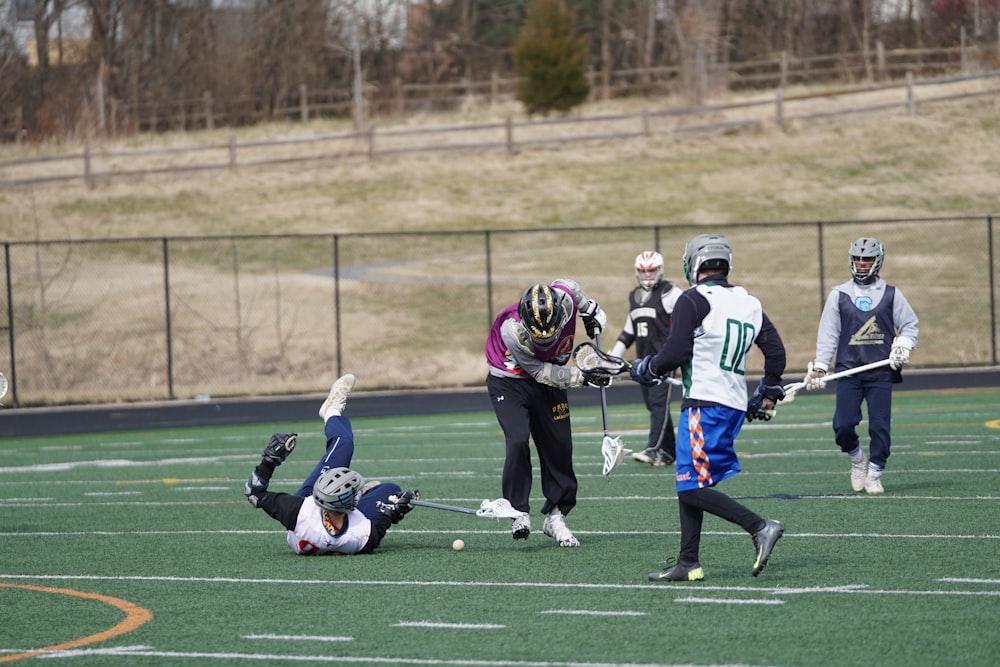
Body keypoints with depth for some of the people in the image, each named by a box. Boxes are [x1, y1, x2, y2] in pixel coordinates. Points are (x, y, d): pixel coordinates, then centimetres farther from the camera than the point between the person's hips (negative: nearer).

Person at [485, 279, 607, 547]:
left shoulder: (565, 299, -24)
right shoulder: (512, 329, -34)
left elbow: (567, 285, 4)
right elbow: (540, 372, -23)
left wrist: (591, 310, 9)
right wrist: (580, 376, -25)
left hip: (547, 384, 5)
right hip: (509, 382, -5)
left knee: (559, 447, 2)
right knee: (518, 442, -23)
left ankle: (555, 517, 15)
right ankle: (519, 513, -13)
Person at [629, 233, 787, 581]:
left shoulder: (694, 301, -8)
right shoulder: (748, 302, 14)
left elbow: (675, 353, -12)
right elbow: (776, 351, 16)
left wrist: (645, 369, 7)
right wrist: (767, 394, 28)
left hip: (705, 403, -8)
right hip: (735, 406, 8)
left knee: (693, 488, -8)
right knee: (689, 485, 13)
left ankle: (759, 527, -18)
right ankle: (688, 563, 10)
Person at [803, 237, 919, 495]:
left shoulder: (891, 294, 7)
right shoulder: (839, 295, 8)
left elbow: (910, 325, 13)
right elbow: (828, 333, 8)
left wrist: (902, 348, -6)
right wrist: (819, 367, 1)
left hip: (881, 373, 0)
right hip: (848, 370, 0)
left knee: (879, 426, -4)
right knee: (843, 425, -9)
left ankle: (874, 474, 10)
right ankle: (857, 459, 19)